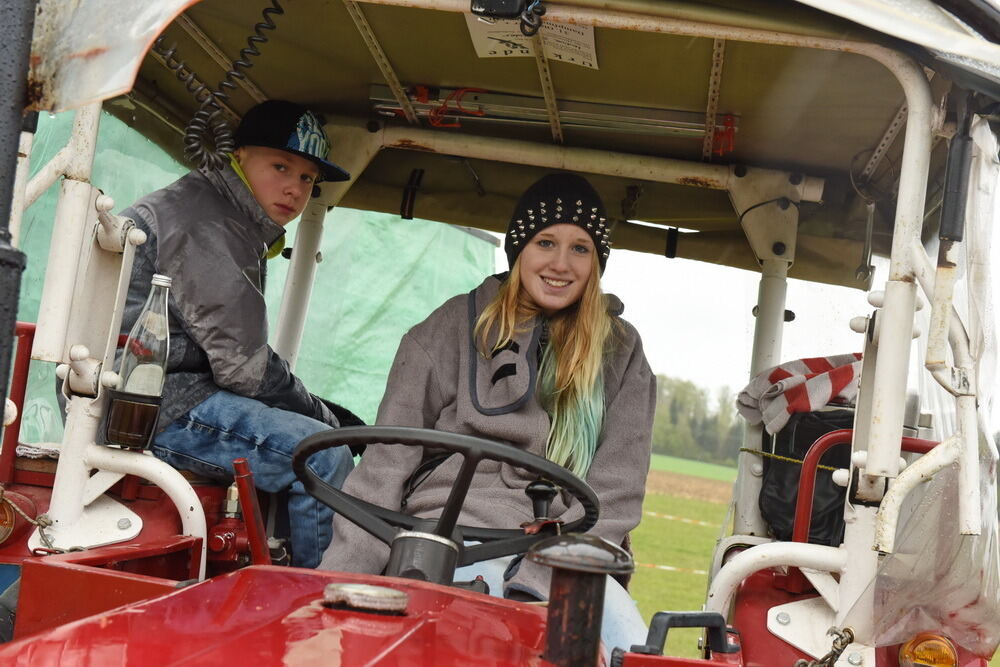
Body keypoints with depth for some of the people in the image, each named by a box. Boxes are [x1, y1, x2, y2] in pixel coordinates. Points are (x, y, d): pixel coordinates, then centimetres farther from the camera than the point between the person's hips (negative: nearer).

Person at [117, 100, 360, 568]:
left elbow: (234, 355, 19)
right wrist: (327, 417, -5)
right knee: (324, 455, -19)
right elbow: (245, 367, -18)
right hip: (153, 406, -11)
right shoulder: (206, 224, -12)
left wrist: (322, 412, 6)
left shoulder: (240, 230, 21)